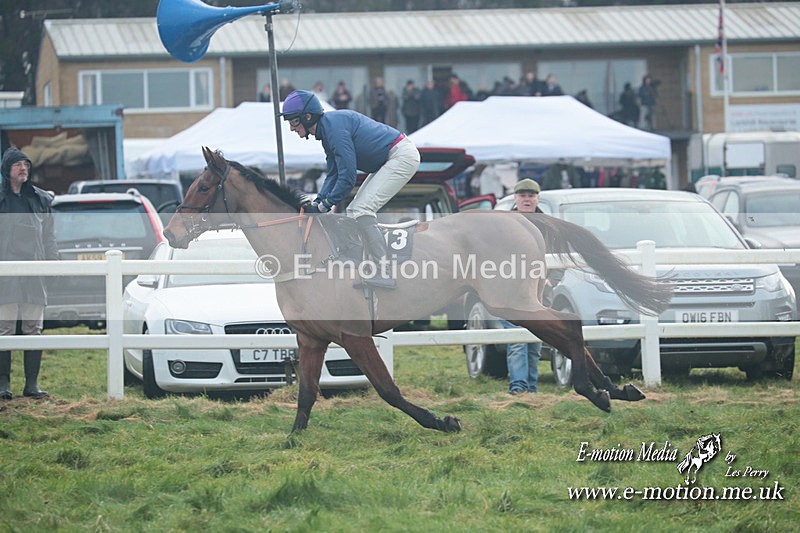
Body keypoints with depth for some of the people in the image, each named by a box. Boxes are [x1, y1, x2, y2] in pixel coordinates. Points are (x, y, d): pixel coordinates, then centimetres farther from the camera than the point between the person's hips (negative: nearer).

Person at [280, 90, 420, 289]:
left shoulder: (334, 126, -22)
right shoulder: (326, 129, 10)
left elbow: (347, 176, -24)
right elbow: (333, 174, 14)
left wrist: (323, 206, -16)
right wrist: (317, 201, 0)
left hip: (402, 156, -11)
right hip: (390, 160, 11)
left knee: (362, 211, -17)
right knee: (354, 212, 12)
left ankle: (384, 274, -20)